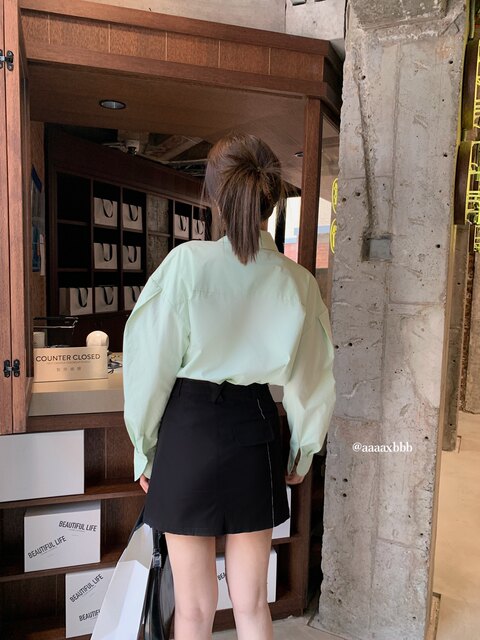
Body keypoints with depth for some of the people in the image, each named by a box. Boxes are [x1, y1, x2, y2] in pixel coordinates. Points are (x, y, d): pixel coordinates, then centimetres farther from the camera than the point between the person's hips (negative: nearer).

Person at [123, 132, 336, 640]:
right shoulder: (297, 281, -4)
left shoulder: (187, 261, -12)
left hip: (188, 429, -2)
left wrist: (144, 448, 5)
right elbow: (312, 379, 3)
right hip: (256, 430, 3)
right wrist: (302, 453, 18)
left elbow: (150, 365, -9)